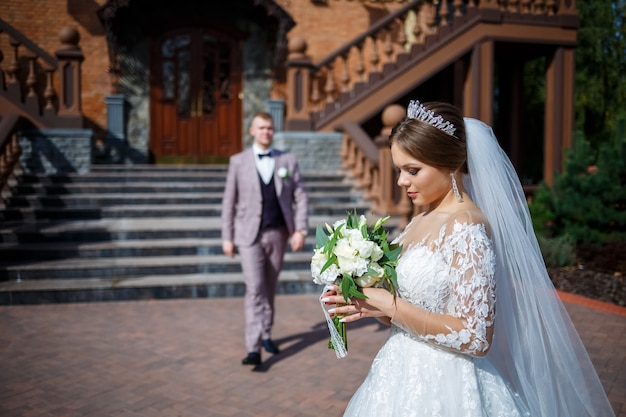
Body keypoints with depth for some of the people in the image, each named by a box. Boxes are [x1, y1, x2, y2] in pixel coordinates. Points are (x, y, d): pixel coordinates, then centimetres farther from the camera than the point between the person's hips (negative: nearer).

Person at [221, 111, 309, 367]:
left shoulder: (288, 160, 3)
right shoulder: (238, 161, 0)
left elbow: (300, 197, 1)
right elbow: (229, 201, 2)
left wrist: (300, 230, -10)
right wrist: (227, 237, -1)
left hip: (278, 234, 2)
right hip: (250, 235, -2)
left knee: (269, 289, 14)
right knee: (254, 289, -12)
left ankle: (265, 335, 32)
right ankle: (254, 349, -12)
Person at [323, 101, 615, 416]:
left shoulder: (465, 227, -19)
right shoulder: (420, 222, 5)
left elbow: (475, 338, -23)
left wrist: (391, 306, -20)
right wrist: (368, 302, -6)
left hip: (440, 387, -8)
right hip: (406, 377, 8)